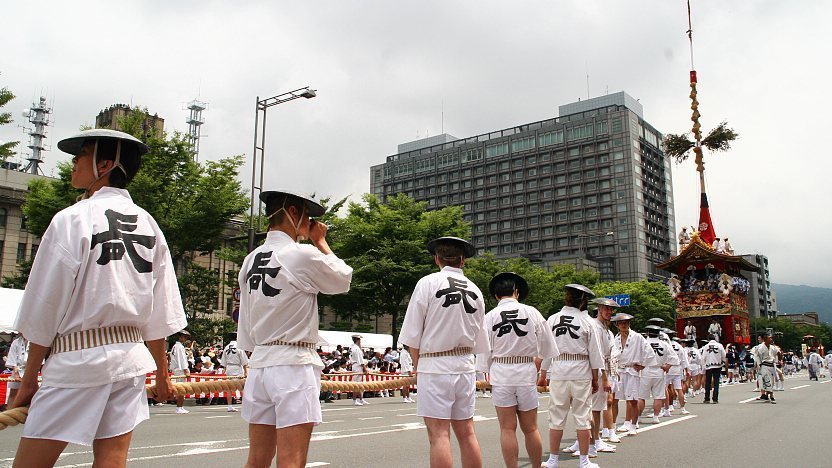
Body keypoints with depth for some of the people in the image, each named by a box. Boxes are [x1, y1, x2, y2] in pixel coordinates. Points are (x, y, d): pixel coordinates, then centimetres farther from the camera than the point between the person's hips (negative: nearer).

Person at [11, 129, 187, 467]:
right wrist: (162, 372, 17)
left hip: (77, 354, -5)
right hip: (131, 355, 6)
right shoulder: (148, 224, 8)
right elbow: (159, 313, 10)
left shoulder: (72, 220, -8)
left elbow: (43, 311, -6)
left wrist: (28, 380, 3)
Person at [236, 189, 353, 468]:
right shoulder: (303, 255, -11)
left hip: (259, 364, 7)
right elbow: (344, 279, 5)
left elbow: (245, 327, 14)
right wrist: (321, 241, 13)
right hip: (293, 365, -7)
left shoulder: (250, 261, 11)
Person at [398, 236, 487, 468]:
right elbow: (478, 341, 10)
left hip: (435, 365, -5)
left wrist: (417, 364, 6)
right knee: (466, 432, 11)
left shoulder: (428, 283, -7)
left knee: (439, 434, -4)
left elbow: (412, 335, -6)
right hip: (465, 366, 5)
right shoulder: (475, 290, 7)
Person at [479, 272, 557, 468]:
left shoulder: (490, 316, -1)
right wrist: (537, 362, 25)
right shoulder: (532, 312, 1)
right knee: (530, 428, 12)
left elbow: (485, 351, 2)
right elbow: (546, 348, 8)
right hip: (527, 373, 1)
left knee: (507, 429, 4)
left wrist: (489, 376, 14)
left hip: (500, 373, -1)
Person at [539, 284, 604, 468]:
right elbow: (594, 354, -1)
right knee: (582, 417, 6)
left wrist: (543, 375, 13)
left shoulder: (552, 320, 1)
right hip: (581, 375, -1)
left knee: (556, 418, 7)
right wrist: (595, 379, 8)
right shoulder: (587, 322, -3)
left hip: (558, 374, 1)